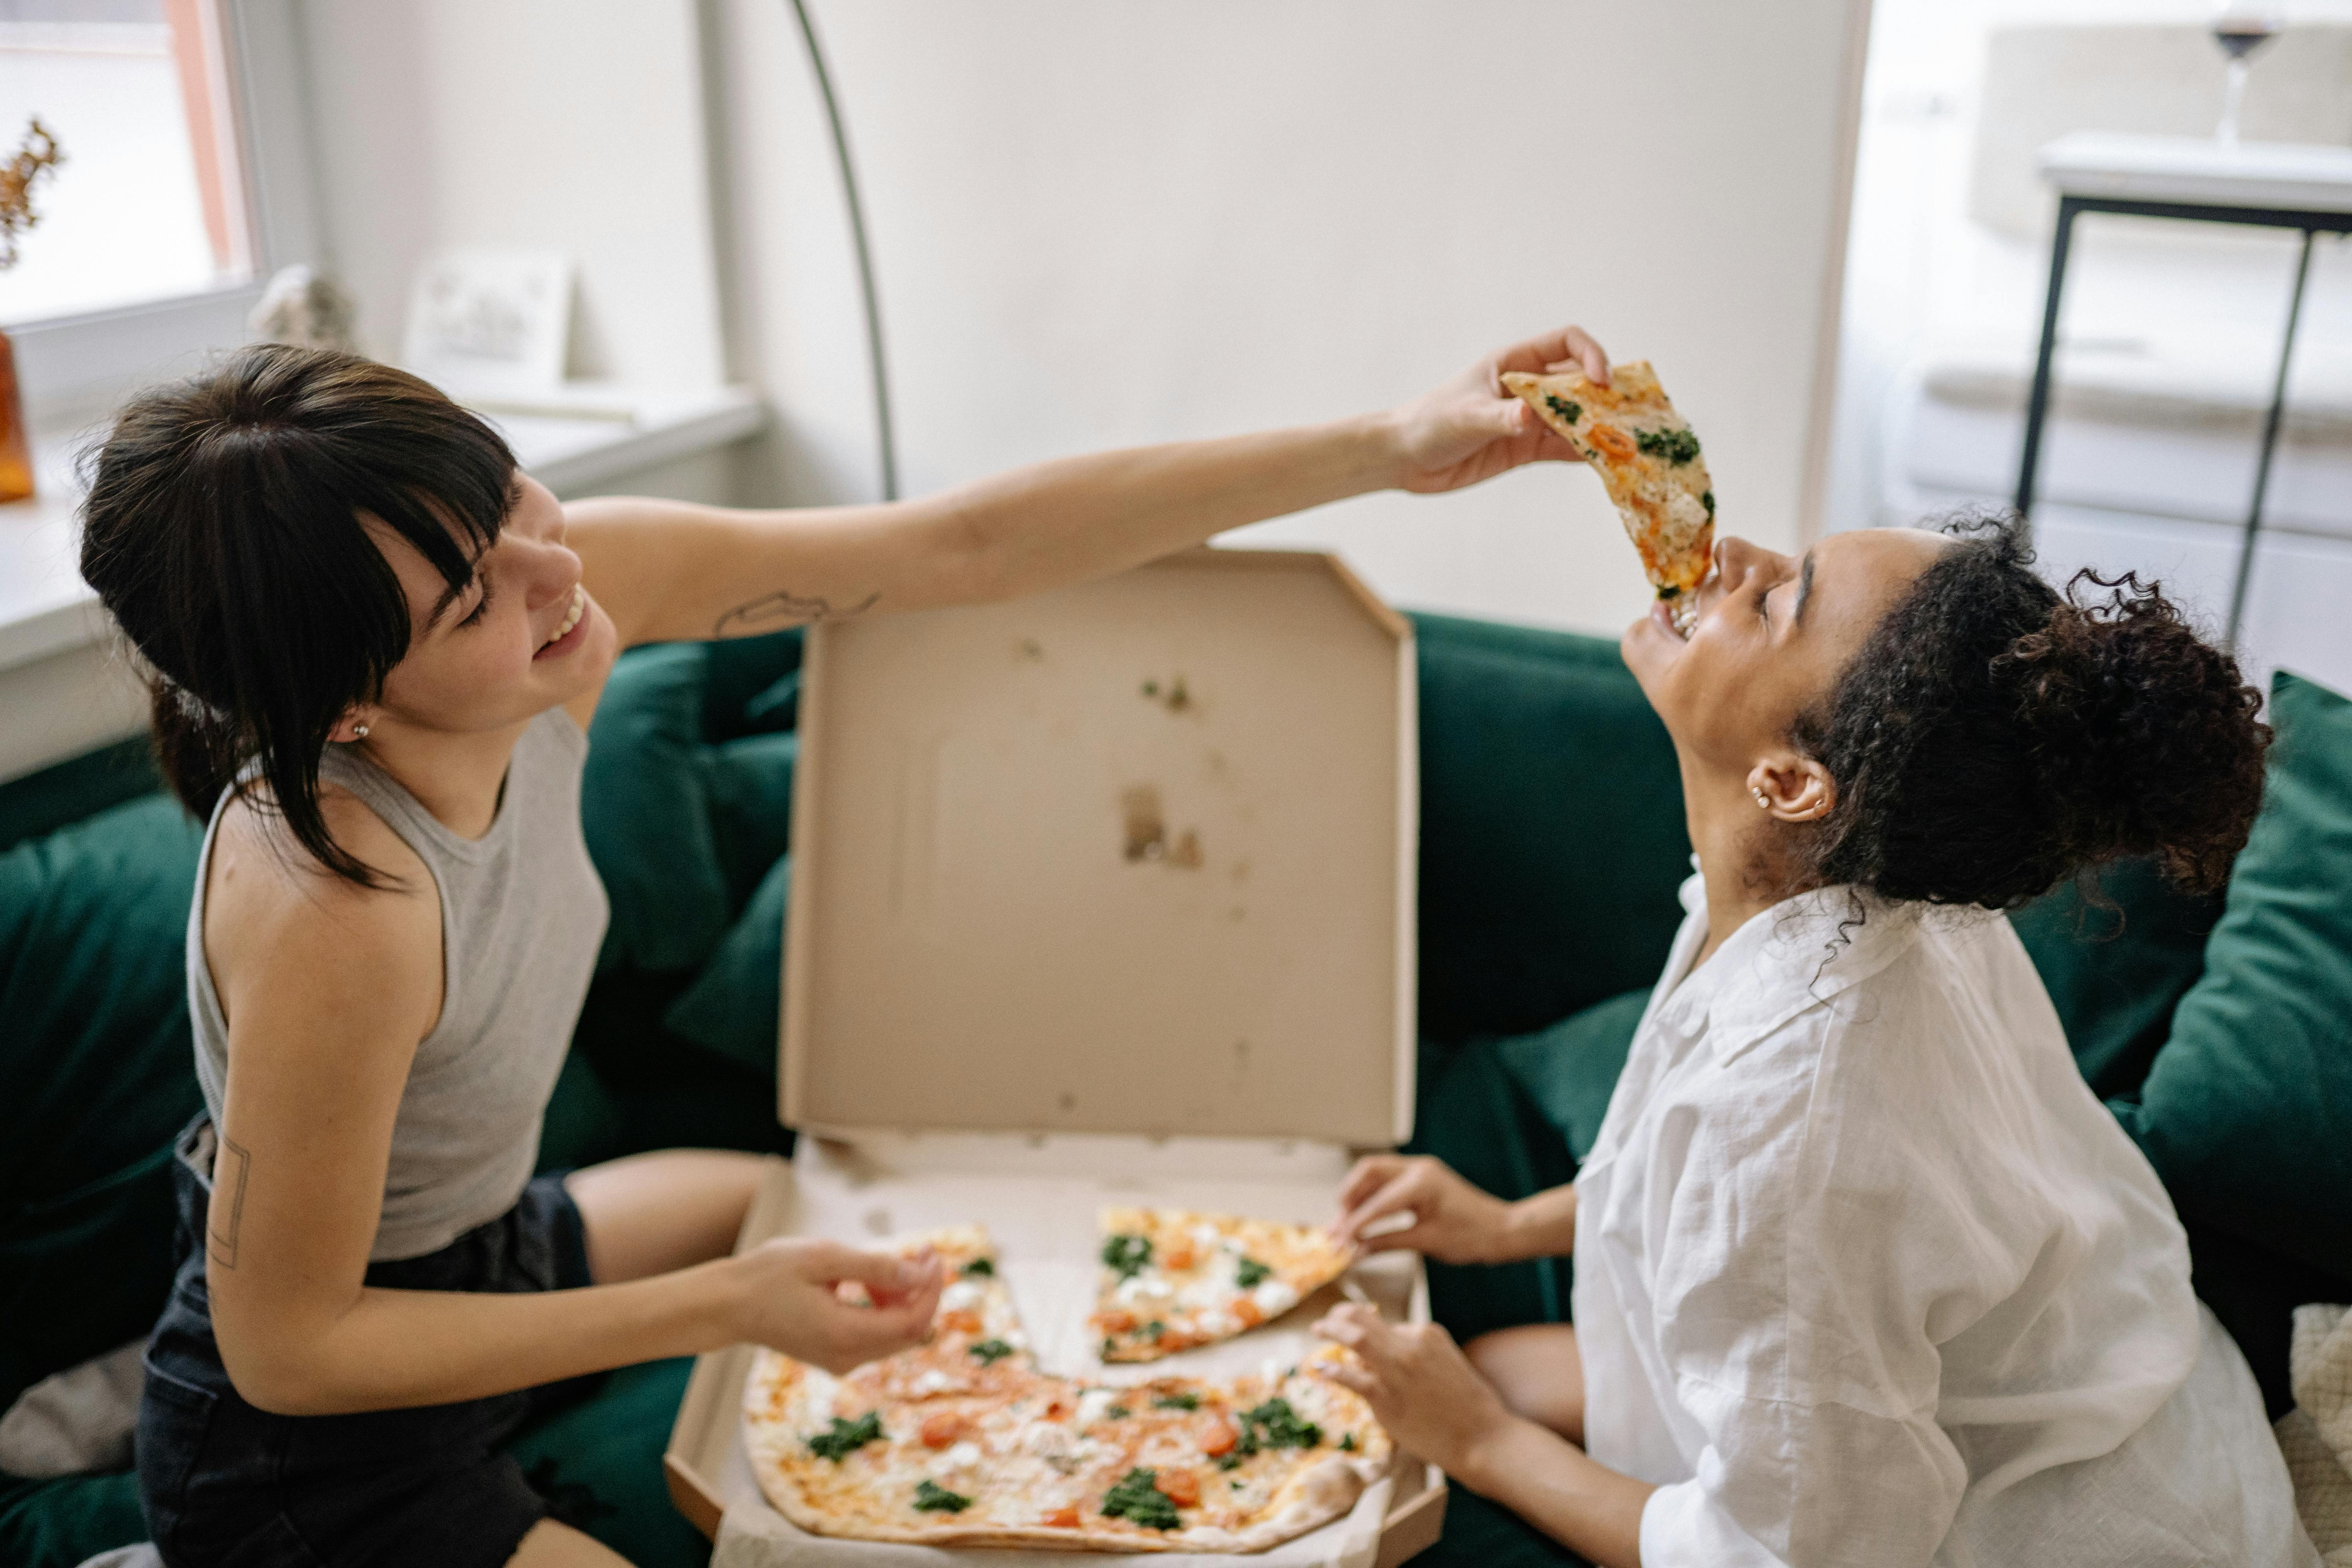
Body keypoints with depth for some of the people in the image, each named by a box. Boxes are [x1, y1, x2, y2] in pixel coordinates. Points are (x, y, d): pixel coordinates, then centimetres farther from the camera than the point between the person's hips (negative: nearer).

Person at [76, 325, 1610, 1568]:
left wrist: (1386, 447, -24)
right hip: (317, 1439, -7)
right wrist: (728, 1309, -27)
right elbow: (286, 1349, -26)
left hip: (487, 1247, 7)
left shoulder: (577, 581, -22)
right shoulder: (333, 909, -39)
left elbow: (974, 545, -21)